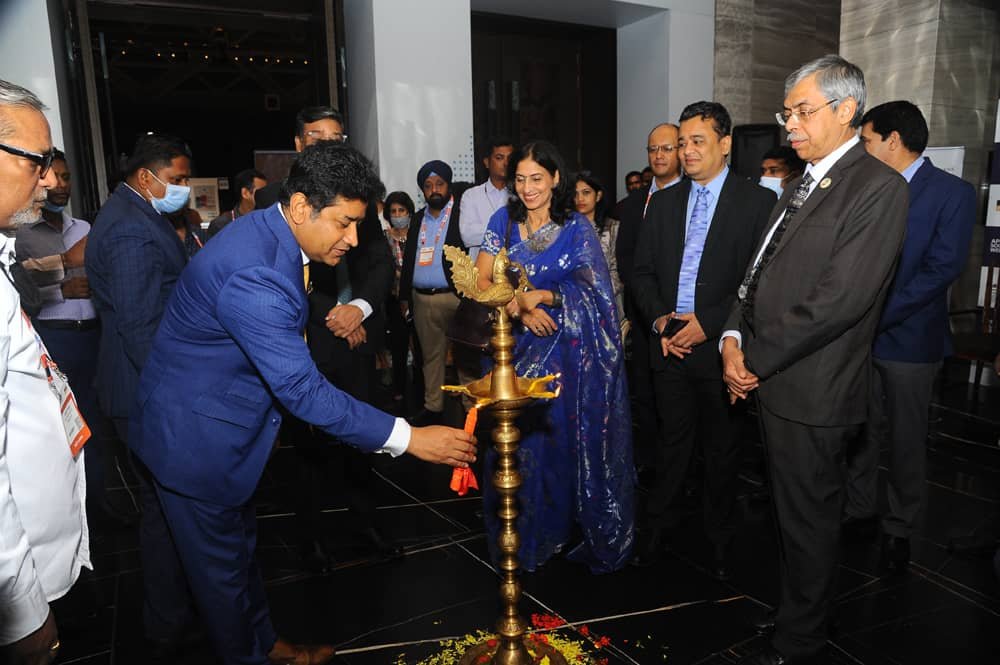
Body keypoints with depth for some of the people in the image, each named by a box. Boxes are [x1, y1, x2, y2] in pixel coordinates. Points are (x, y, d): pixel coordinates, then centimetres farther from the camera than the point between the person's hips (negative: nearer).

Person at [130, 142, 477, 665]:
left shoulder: (271, 235, -4)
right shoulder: (252, 275, -34)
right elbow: (302, 389, -34)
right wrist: (407, 438, -31)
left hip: (227, 422, 9)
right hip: (195, 435, -9)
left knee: (239, 544, 24)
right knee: (221, 563, 12)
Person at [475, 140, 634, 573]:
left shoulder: (577, 228, 1)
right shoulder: (504, 222, 6)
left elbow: (592, 292, -6)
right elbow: (482, 282, 0)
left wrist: (541, 297, -18)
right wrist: (521, 310, -15)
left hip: (568, 353, -1)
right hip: (517, 348, 2)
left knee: (565, 439, 2)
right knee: (517, 443, 4)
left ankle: (569, 530, 21)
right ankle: (523, 536, 20)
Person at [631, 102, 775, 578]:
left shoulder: (758, 202, -4)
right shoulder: (663, 203, 10)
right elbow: (643, 271, 10)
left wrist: (709, 323, -16)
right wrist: (659, 318, -6)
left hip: (721, 346, -3)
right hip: (669, 343, 3)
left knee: (722, 448, 11)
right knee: (672, 441, 13)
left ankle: (719, 539, 30)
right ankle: (657, 530, 27)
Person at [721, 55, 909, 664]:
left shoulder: (879, 188, -13)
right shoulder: (804, 185, 15)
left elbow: (840, 299, -21)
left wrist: (755, 359, -15)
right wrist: (735, 336, -2)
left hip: (813, 392, -8)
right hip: (773, 381, 8)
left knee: (808, 521, 8)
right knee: (791, 511, 20)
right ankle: (798, 611, 38)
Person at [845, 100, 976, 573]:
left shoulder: (953, 193, -8)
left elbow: (941, 270, -16)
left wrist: (876, 317, -21)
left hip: (908, 340, -4)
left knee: (906, 442, 9)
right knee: (861, 431, 14)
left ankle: (900, 528, 26)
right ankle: (859, 507, 32)